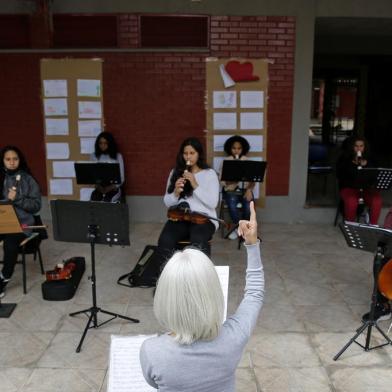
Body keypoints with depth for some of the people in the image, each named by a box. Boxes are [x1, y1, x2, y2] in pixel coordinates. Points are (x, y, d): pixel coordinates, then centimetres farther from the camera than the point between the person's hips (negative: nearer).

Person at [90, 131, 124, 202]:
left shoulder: (117, 156, 2)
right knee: (93, 201, -30)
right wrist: (98, 186, -13)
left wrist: (110, 187, -14)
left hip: (114, 189, -2)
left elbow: (121, 178, 0)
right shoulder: (94, 156, 9)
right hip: (99, 188, 2)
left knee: (107, 201, -32)